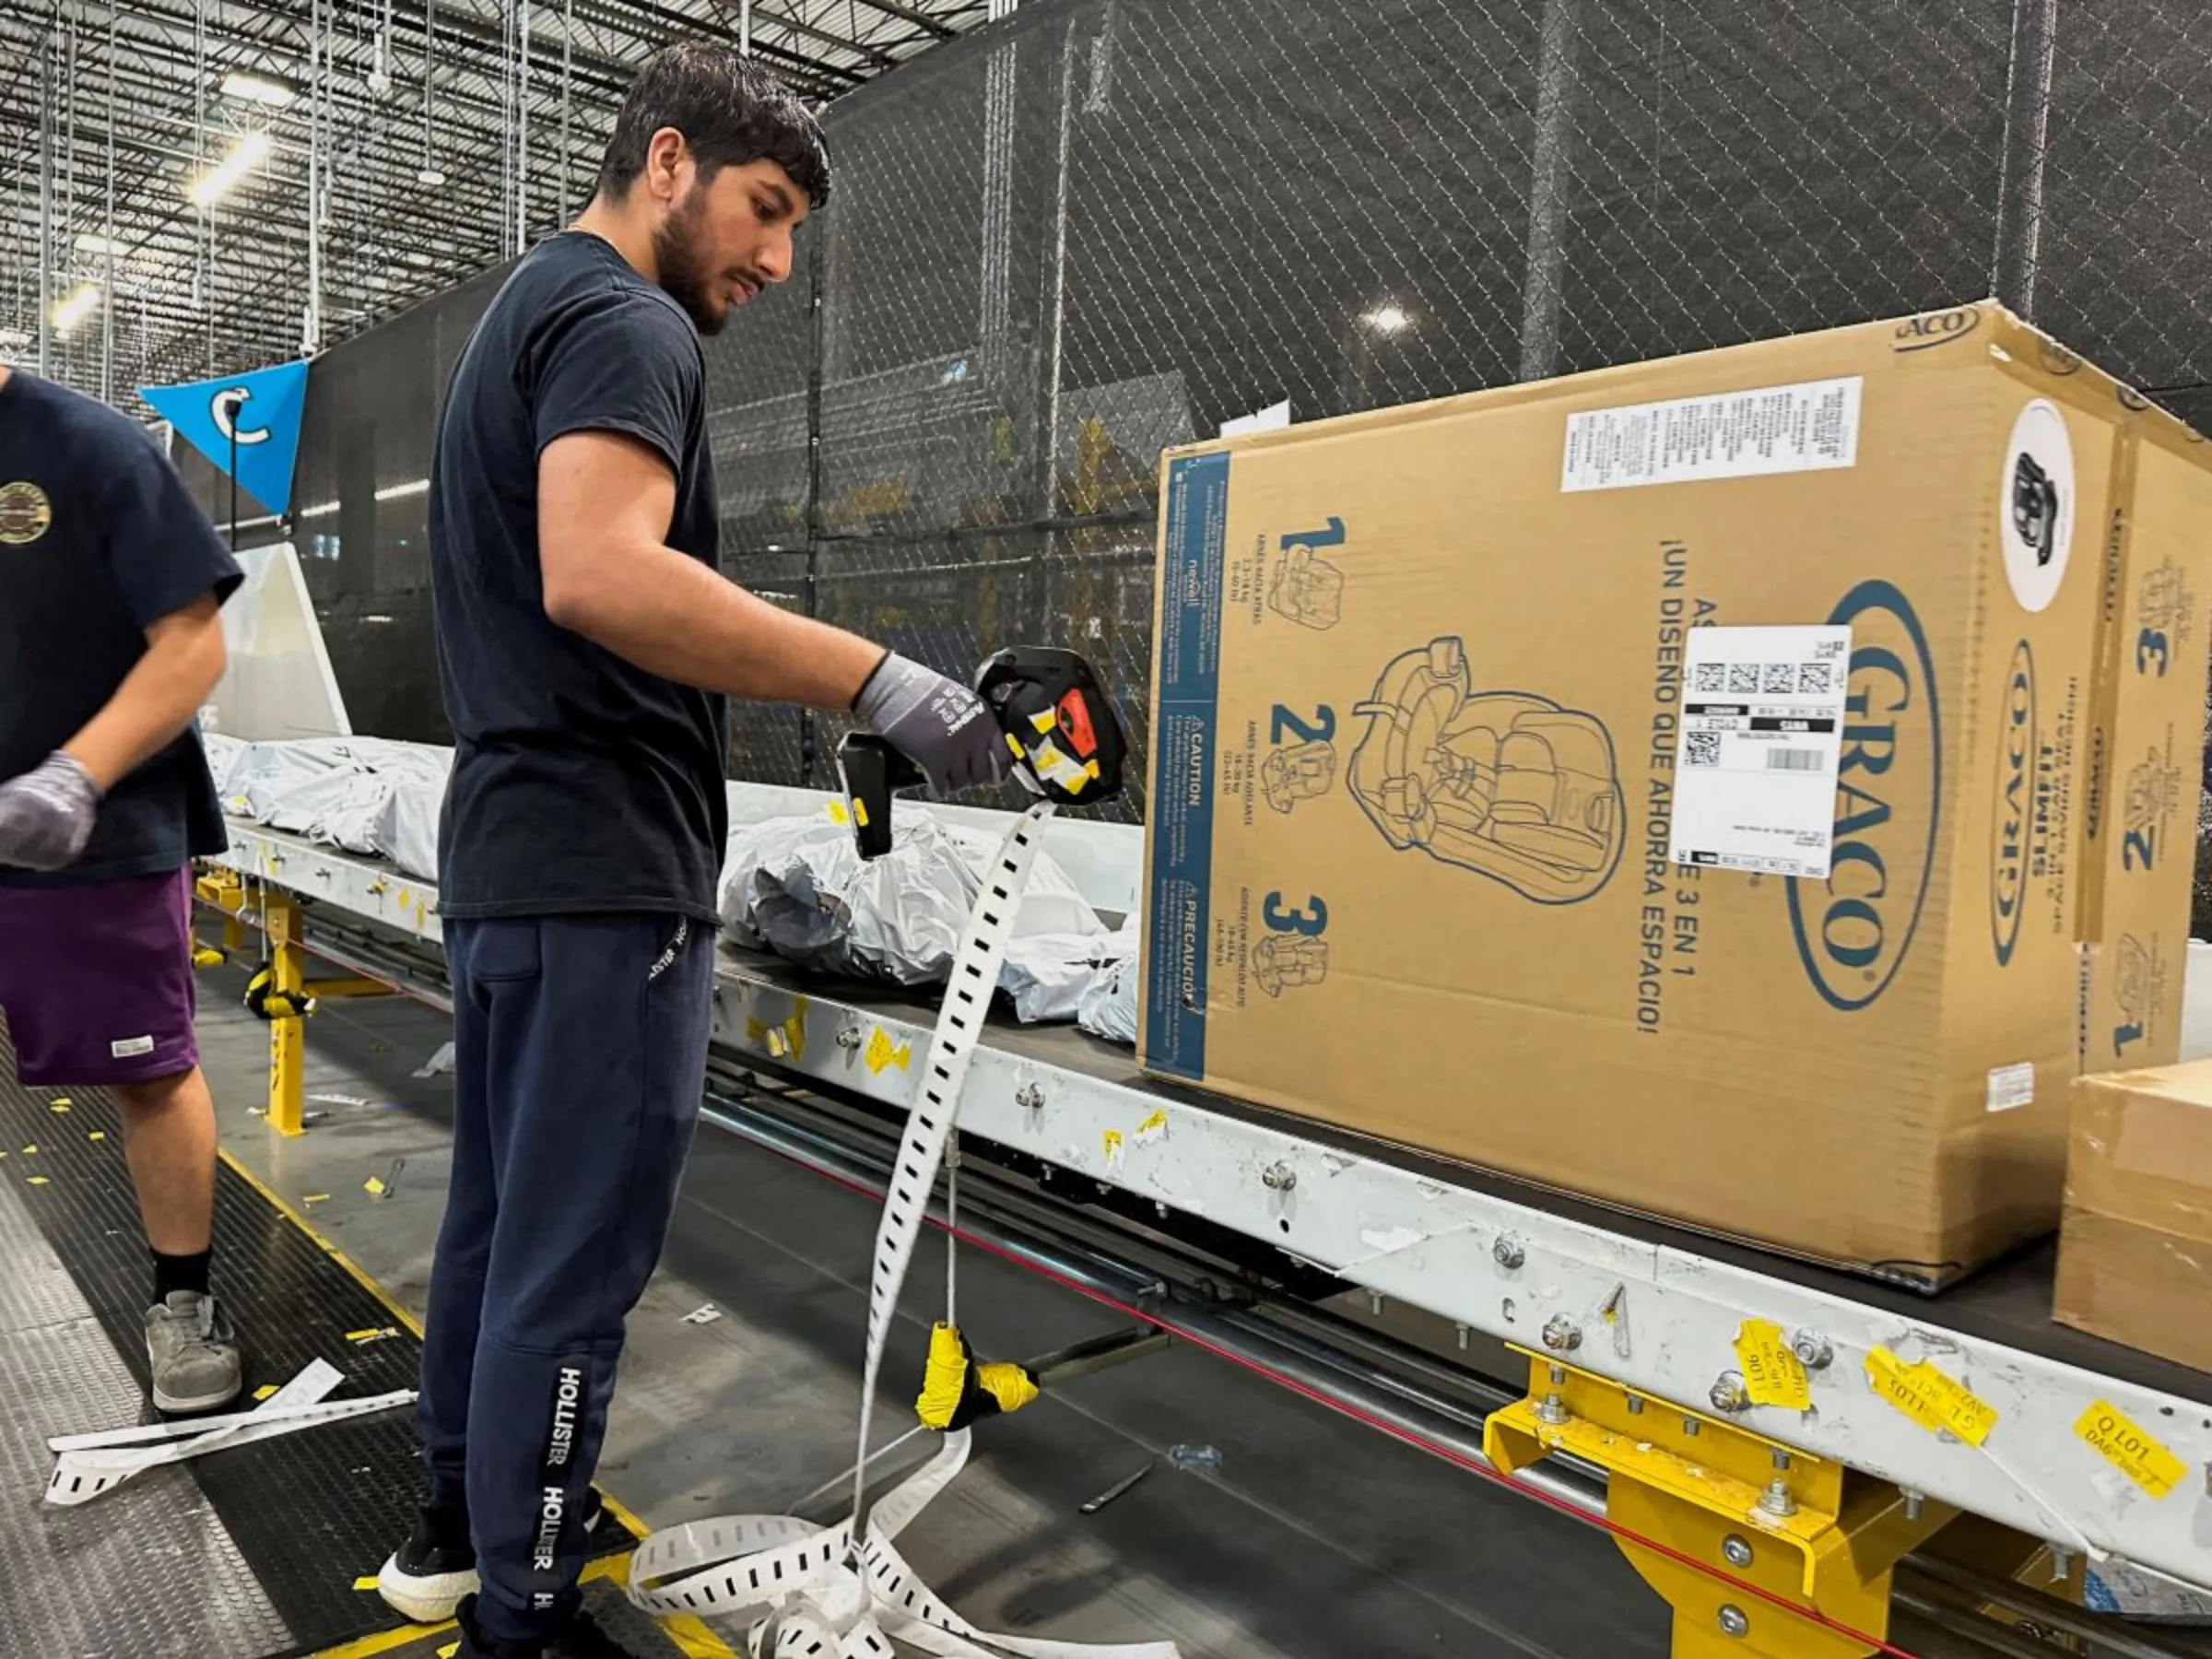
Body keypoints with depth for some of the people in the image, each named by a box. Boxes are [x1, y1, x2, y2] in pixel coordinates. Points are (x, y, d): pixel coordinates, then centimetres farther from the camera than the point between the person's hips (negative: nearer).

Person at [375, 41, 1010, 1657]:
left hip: (507, 854, 11)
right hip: (602, 873, -11)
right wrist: (882, 681, -30)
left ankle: (461, 1522, 35)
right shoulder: (625, 324, -11)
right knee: (574, 1263, -2)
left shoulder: (518, 316, 21)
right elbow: (602, 577, -29)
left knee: (503, 1214, 20)